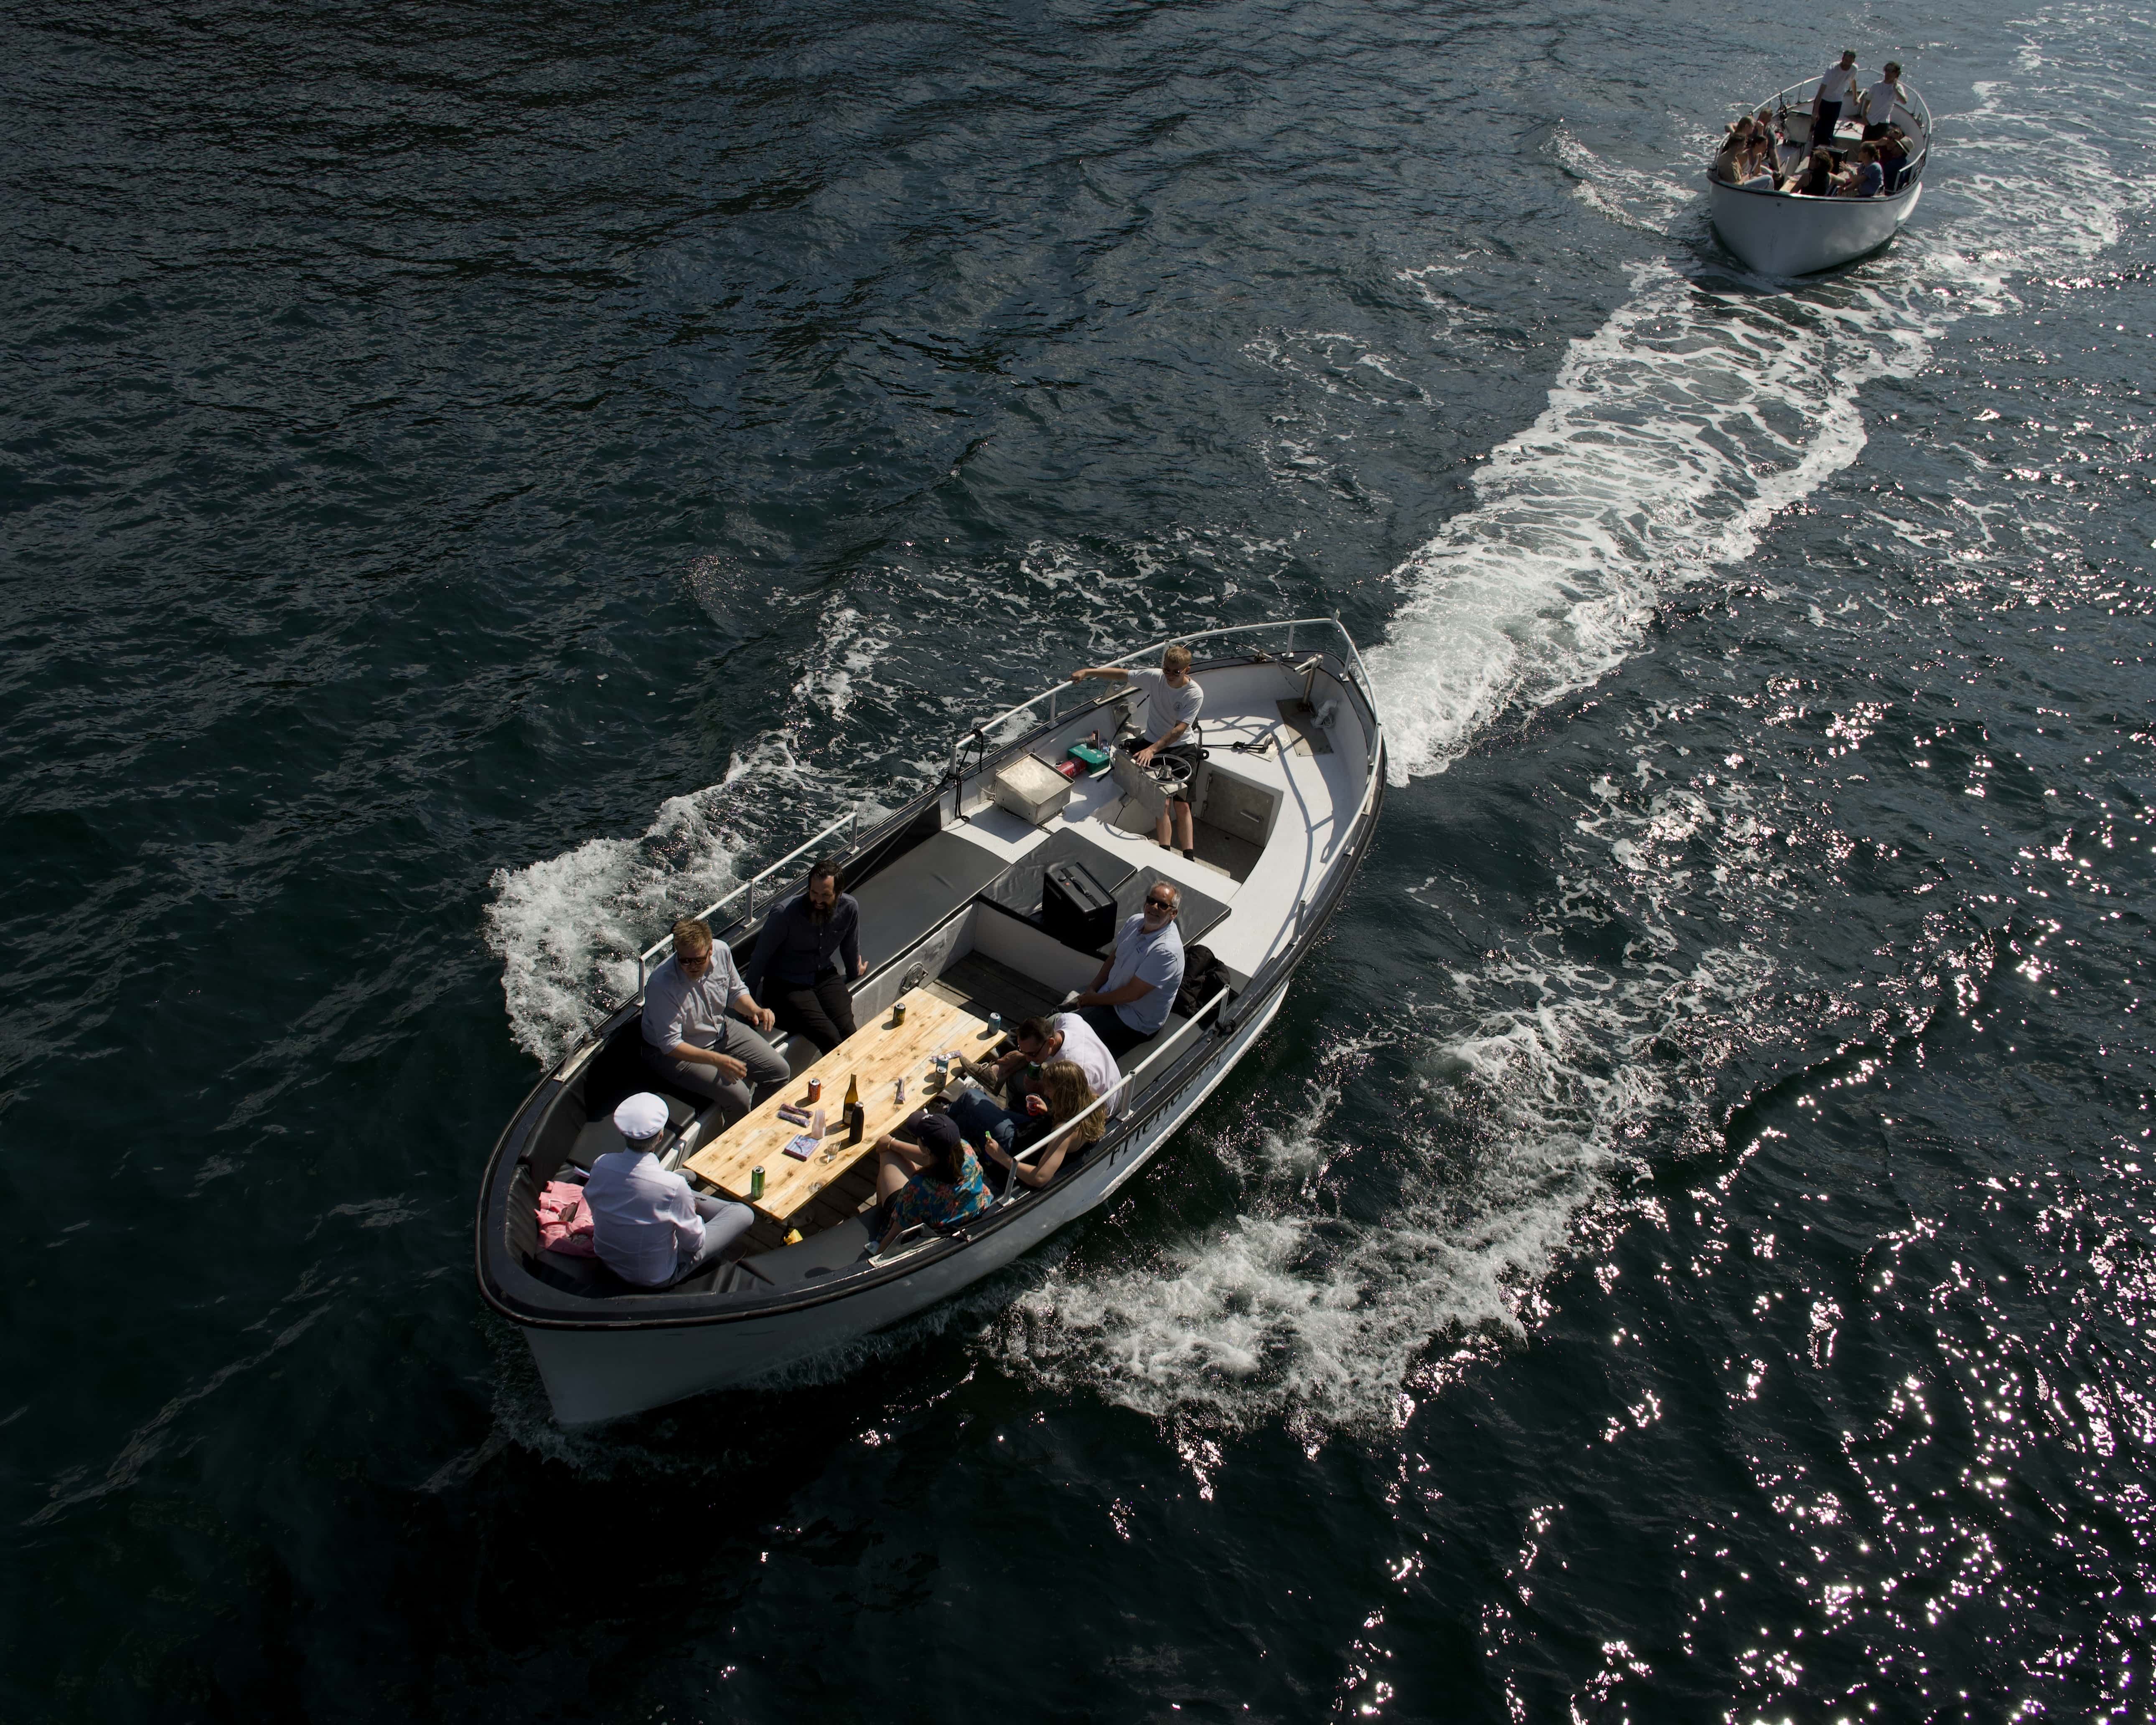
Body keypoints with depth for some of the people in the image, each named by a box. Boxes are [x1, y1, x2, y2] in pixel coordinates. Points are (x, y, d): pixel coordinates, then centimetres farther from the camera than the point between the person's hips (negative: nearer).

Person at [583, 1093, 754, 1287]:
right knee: (744, 1214, 4)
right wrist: (693, 1211, 3)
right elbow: (694, 1243, -19)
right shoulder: (673, 1186, -35)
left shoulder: (601, 1165, -22)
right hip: (656, 1278, -5)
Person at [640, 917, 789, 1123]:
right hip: (673, 1054, -6)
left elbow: (737, 991, 3)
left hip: (721, 1030, 6)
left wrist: (755, 1010, -19)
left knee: (779, 1071, 0)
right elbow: (670, 1044, -30)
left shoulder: (721, 953, -17)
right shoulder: (661, 985, -34)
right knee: (737, 1096, -22)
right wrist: (717, 1061, -40)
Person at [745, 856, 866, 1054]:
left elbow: (851, 948, 12)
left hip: (825, 977, 4)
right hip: (785, 984, -4)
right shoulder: (784, 914, -23)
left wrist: (855, 973, 29)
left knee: (849, 1033, -23)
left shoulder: (849, 909, -10)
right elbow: (760, 958, -10)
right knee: (831, 1039, -25)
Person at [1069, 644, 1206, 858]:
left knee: (1182, 804, -12)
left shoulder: (1195, 694, -15)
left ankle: (1190, 859, -14)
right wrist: (1087, 672, 0)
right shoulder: (1155, 677, -7)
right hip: (1154, 745, 1)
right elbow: (1121, 674, 5)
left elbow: (1179, 729, -22)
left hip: (1183, 746, -1)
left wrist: (1152, 749, -31)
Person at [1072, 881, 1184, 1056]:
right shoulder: (1136, 921, -4)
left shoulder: (1167, 950, -30)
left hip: (1136, 1023, -8)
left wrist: (1094, 1000, -14)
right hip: (1110, 993, 8)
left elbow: (1132, 993, -25)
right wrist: (1092, 990, -1)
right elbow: (1113, 957, 10)